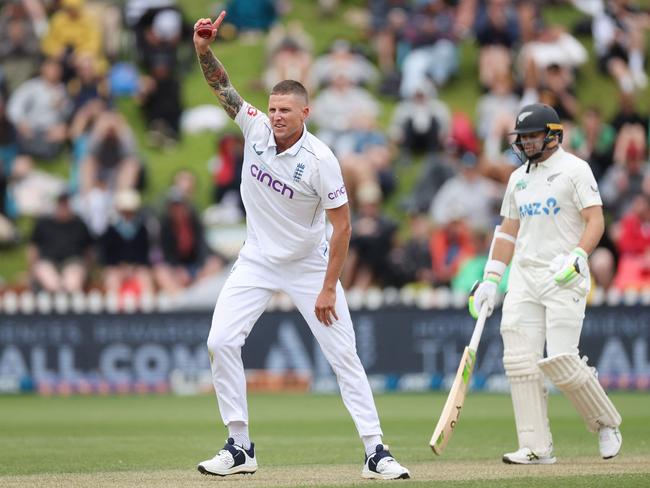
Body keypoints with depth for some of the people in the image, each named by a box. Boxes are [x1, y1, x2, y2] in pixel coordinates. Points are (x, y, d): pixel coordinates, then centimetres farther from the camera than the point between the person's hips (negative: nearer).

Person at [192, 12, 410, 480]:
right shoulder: (256, 128, -10)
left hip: (309, 264, -4)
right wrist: (203, 49, -29)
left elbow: (342, 225, -18)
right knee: (221, 342, -8)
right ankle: (240, 447, 0)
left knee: (343, 353, -5)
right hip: (258, 261, 4)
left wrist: (328, 288, -19)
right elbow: (222, 85, -8)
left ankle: (376, 452, -1)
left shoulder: (320, 160, -22)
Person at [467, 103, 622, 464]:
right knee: (521, 363, -5)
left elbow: (596, 221, -11)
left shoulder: (574, 169, -3)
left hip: (565, 278, -6)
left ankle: (606, 424, 9)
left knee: (561, 361, -14)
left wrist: (577, 257, -27)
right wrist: (490, 279, 14)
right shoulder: (519, 178, 18)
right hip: (524, 278, 6)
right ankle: (537, 448, -3)